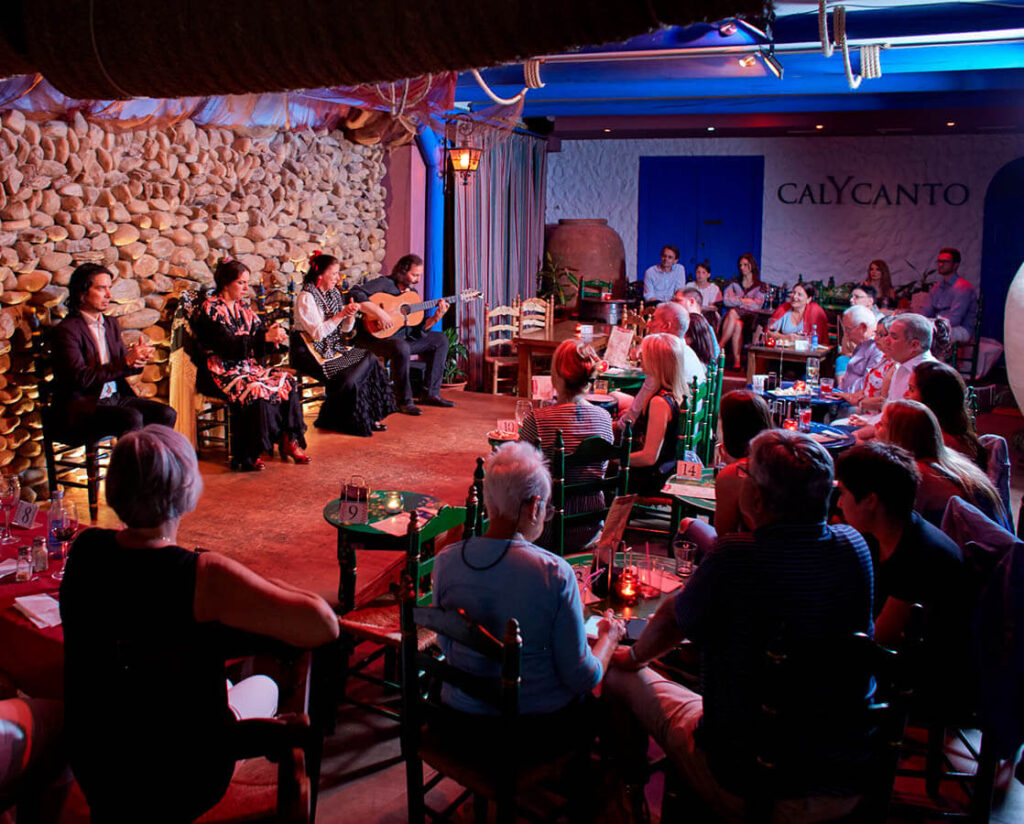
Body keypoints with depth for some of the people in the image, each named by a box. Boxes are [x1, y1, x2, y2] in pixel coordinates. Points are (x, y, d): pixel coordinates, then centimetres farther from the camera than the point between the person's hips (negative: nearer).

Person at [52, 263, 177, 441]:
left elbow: (124, 367, 15)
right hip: (81, 406, -7)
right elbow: (81, 378, -20)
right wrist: (126, 362, -22)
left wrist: (138, 359, -10)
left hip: (115, 398, 7)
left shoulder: (111, 324, 15)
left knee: (166, 414, -14)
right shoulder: (67, 330, -9)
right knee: (132, 418, -32)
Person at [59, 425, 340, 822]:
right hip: (181, 784, -5)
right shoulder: (204, 577, -32)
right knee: (263, 686, 27)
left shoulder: (83, 550, -13)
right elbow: (323, 624, -34)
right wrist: (260, 587, -17)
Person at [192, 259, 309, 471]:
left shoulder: (242, 305, 13)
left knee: (287, 381, -13)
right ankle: (248, 457, -23)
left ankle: (289, 441, -10)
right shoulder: (210, 310, -11)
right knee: (256, 391, -32)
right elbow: (229, 346, -22)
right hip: (221, 372, -7)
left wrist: (274, 334, -12)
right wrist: (265, 337, -29)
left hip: (247, 367, 8)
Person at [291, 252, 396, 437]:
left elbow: (345, 329, 11)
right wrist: (341, 314, -23)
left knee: (370, 360, -9)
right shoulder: (306, 297, -14)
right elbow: (317, 332, -23)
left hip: (334, 347, 8)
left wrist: (351, 315, -11)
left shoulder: (334, 293, 11)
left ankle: (369, 417, -3)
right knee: (347, 377, -25)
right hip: (311, 352, -8)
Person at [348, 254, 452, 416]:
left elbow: (418, 329, 7)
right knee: (402, 347, -40)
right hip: (376, 337, -9)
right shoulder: (385, 284, -11)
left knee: (441, 340, 7)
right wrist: (378, 313, -33)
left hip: (403, 337, 9)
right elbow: (355, 293, -26)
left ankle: (431, 394, 6)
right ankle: (404, 401, -24)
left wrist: (436, 318, -10)